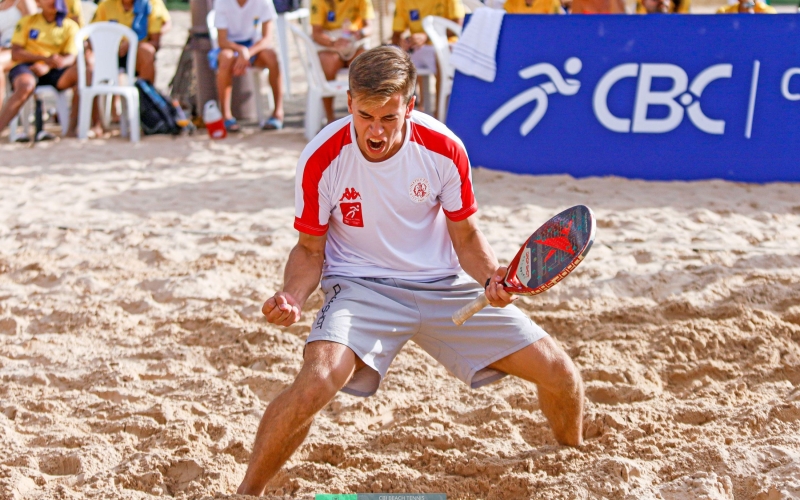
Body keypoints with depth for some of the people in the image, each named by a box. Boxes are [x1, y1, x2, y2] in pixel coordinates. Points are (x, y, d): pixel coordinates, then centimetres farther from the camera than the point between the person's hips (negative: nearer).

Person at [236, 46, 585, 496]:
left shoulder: (444, 149, -14)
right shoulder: (323, 159, -18)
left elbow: (466, 236, 0)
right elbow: (310, 249, -5)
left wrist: (491, 278, -20)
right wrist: (294, 297, -25)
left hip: (445, 286, 3)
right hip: (361, 286, -3)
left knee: (560, 373, -2)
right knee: (317, 381, -33)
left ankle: (575, 458, 33)